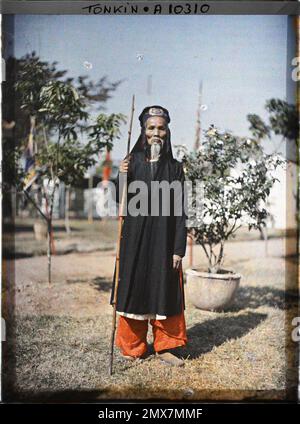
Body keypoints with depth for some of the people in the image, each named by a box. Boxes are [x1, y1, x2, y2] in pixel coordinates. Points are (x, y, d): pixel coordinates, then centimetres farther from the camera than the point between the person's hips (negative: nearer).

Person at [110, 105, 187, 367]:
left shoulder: (174, 168, 2)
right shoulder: (133, 162, 3)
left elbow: (179, 210, 0)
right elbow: (121, 201, 1)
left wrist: (179, 249, -6)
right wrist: (122, 178, -18)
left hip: (164, 239, 0)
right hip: (135, 237, 0)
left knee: (164, 289, 6)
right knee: (134, 288, 5)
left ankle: (164, 347, 19)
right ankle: (132, 346, 20)